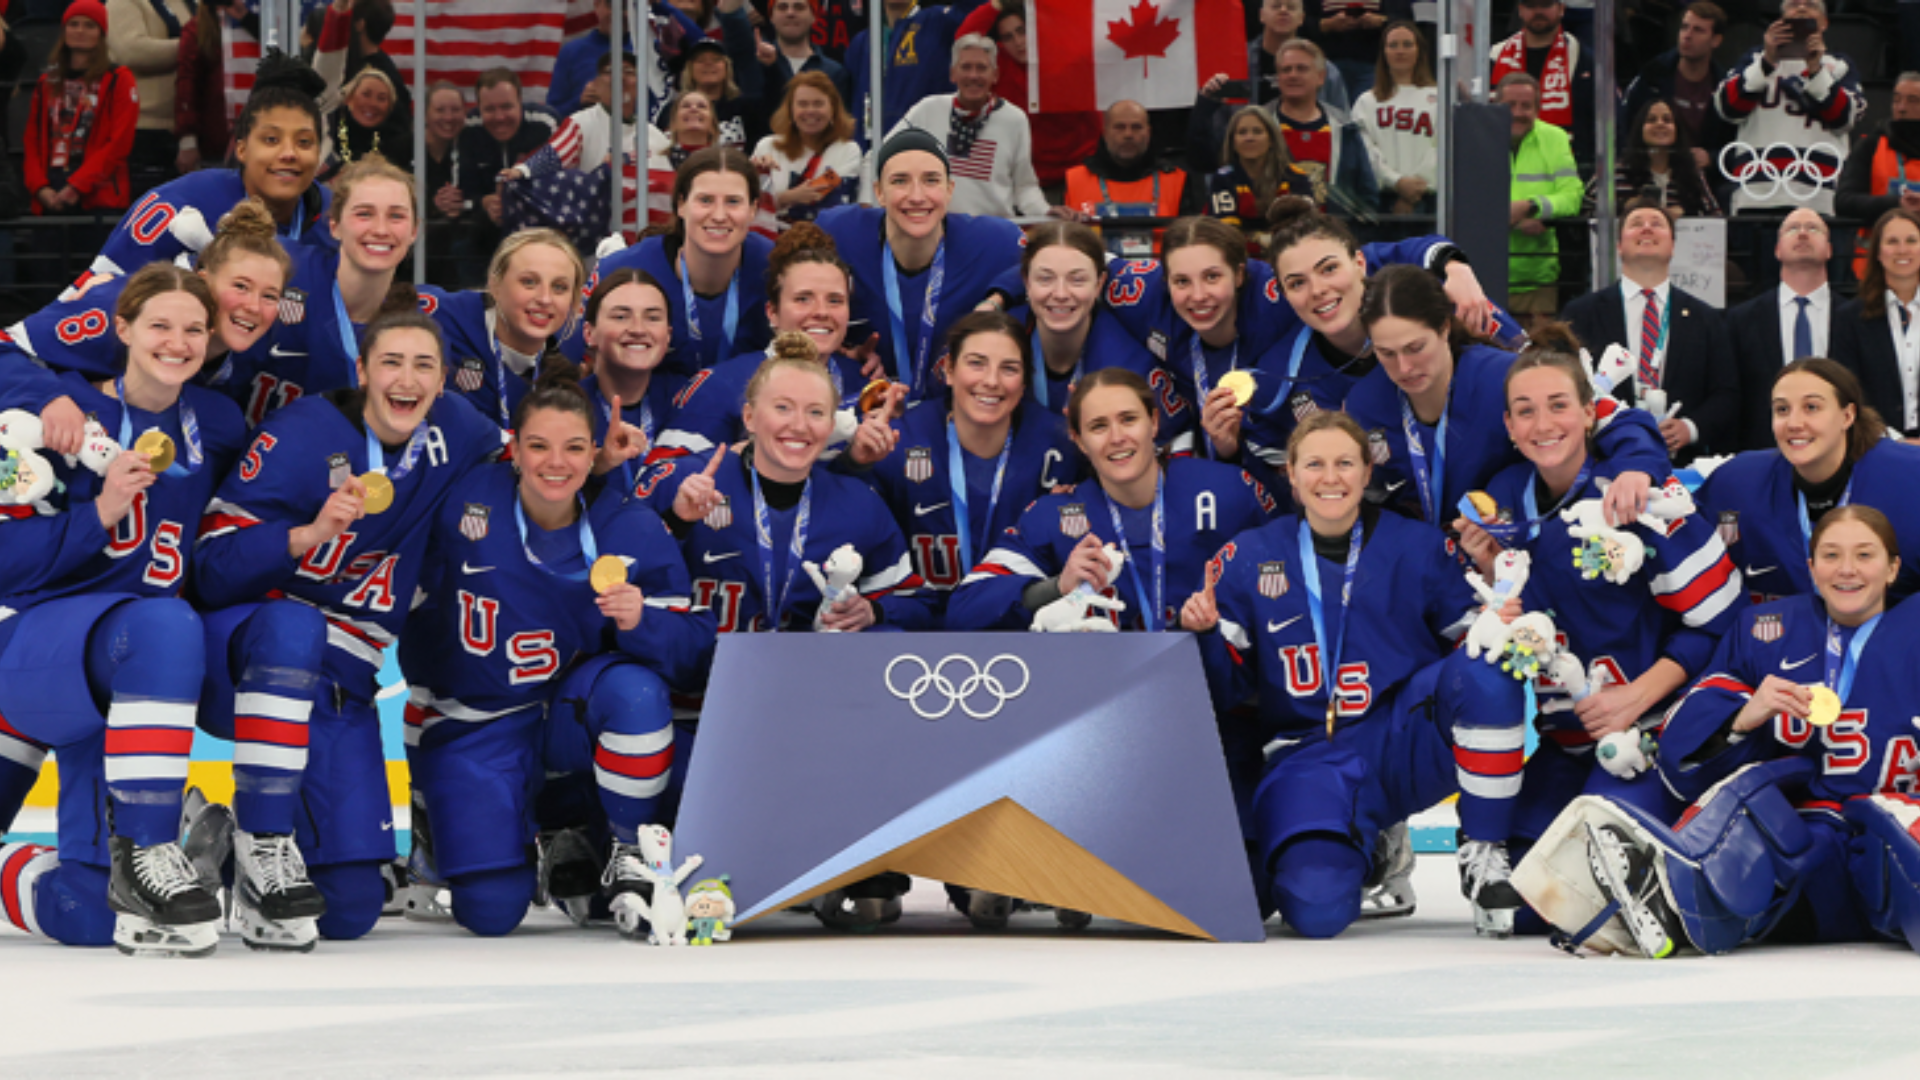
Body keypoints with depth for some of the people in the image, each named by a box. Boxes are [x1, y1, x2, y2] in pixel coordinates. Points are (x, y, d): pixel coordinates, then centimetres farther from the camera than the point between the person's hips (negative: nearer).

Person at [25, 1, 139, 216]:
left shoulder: (118, 80, 4)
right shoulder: (47, 83, 19)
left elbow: (119, 143, -5)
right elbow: (31, 143, 15)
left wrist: (77, 186, -12)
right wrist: (40, 188, -3)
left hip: (98, 198, -4)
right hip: (50, 199, 4)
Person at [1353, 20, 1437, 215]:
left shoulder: (1438, 97, 11)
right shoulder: (1367, 102, 15)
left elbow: (1442, 148, 1)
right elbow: (1365, 151, 3)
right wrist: (1397, 182, -11)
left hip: (1426, 197, -1)